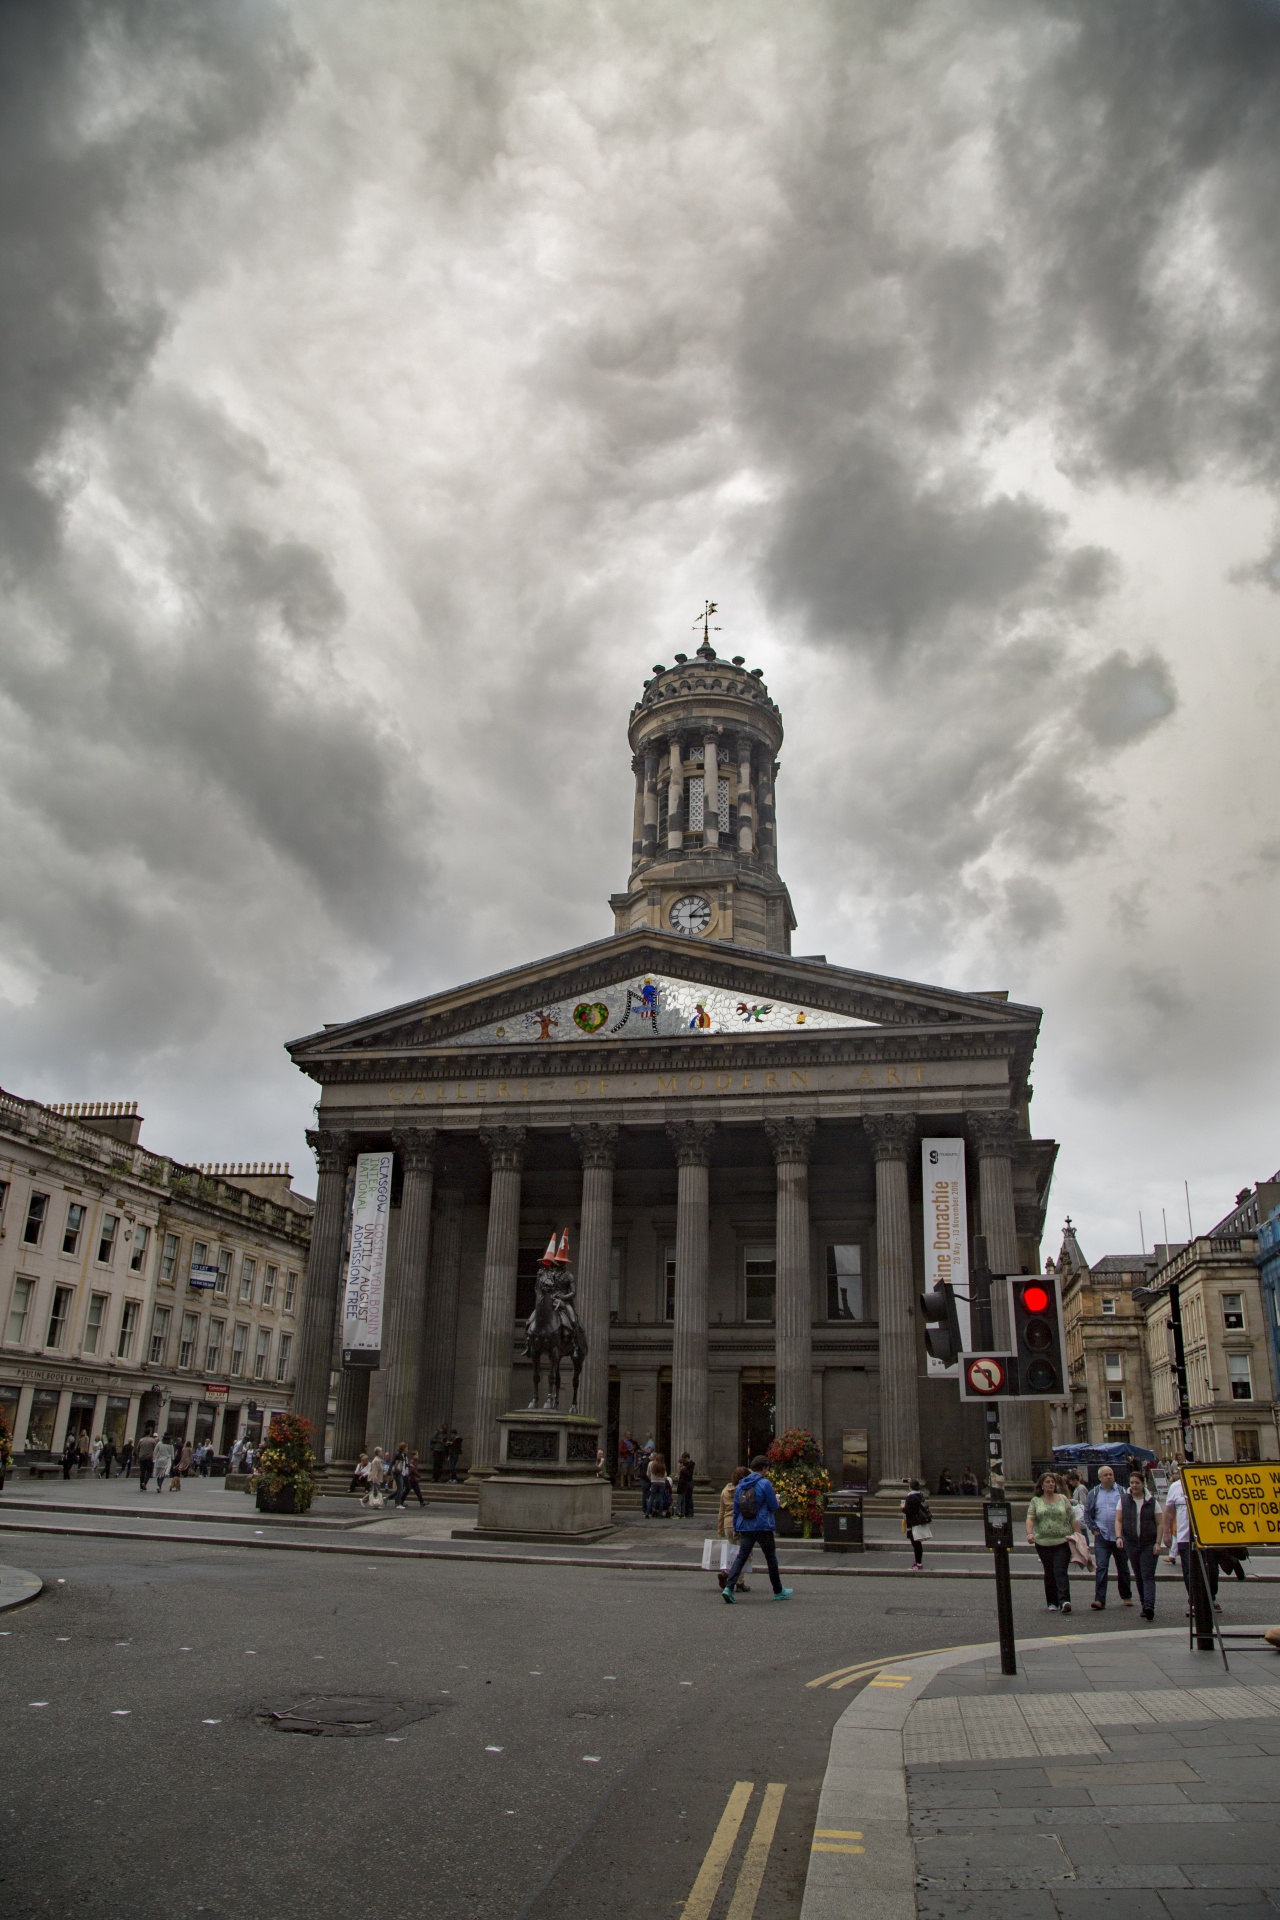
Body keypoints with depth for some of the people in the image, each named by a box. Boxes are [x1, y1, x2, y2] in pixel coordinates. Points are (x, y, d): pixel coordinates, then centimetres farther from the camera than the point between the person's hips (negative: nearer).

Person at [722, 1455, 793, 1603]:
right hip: (763, 1528, -4)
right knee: (771, 1558, 12)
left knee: (741, 1557, 2)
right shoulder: (765, 1483, -10)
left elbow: (736, 1510, 12)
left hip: (745, 1528, 4)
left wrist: (736, 1528, 19)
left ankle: (729, 1587, -16)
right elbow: (774, 1507, -8)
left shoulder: (740, 1485, 7)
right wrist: (777, 1500, 15)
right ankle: (778, 1591, 24)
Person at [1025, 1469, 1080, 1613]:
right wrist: (1029, 1533, -20)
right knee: (1049, 1573, 8)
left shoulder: (1063, 1499, 8)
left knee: (1061, 1572, -12)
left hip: (1063, 1542, -1)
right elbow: (1030, 1518, -4)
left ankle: (1064, 1601, -19)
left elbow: (1072, 1519, 8)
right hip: (1043, 1543, 1)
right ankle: (1052, 1602, 17)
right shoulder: (1036, 1501, 6)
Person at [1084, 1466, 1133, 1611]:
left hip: (1120, 1537, 0)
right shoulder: (1093, 1494, 6)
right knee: (1101, 1568, -9)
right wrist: (1094, 1529, 0)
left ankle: (1126, 1597, 29)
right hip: (1101, 1537, 0)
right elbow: (1087, 1514, 10)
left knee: (1123, 1568, 12)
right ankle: (1099, 1599, -11)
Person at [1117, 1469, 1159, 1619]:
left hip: (1149, 1544, -2)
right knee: (1138, 1576, 7)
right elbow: (1118, 1520, 4)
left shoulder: (1151, 1501, 2)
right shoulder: (1124, 1499, 6)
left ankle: (1149, 1606, -21)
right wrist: (1119, 1536, -10)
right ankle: (1145, 1605, 15)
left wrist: (1157, 1542, -6)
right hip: (1131, 1543, 2)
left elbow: (1159, 1523, 2)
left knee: (1148, 1575, -11)